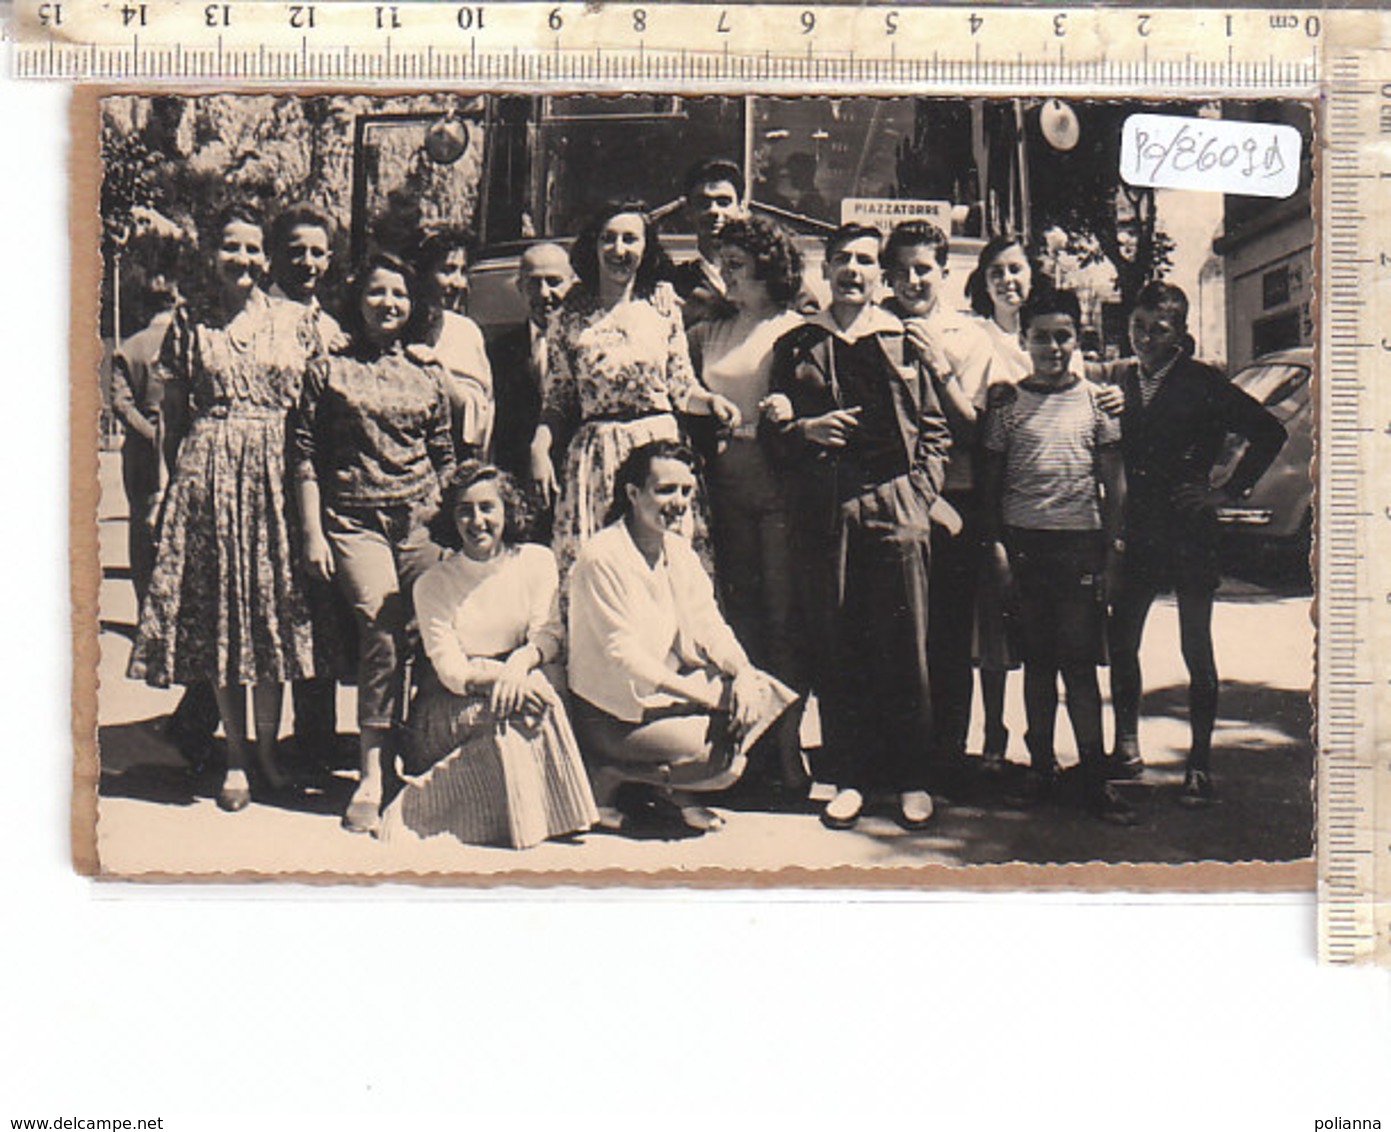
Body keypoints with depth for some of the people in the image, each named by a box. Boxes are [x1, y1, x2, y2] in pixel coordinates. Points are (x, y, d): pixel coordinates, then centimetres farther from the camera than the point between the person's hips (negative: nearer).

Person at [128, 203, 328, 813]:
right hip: (207, 472, 0)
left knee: (273, 611, 2)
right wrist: (178, 475, 1)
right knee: (217, 616, 2)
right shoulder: (189, 326, 7)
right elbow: (172, 413, 9)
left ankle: (267, 747, 16)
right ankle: (235, 757, 12)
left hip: (277, 471, 0)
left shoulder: (294, 321, 7)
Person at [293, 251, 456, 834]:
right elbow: (307, 456, 5)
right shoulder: (328, 370, 8)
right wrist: (312, 533, -2)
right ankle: (372, 775, -16)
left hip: (419, 520, 3)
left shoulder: (427, 374, 15)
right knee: (383, 628, -19)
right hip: (353, 520, -3)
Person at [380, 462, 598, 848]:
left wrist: (519, 664, -27)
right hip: (447, 710, -3)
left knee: (532, 684, -31)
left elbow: (548, 636, -4)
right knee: (519, 707, -32)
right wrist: (498, 676, -32)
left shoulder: (537, 562, 4)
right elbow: (450, 671, -11)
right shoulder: (432, 584, -4)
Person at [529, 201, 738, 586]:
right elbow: (558, 399, 10)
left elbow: (683, 388, 10)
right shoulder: (571, 316, 7)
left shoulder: (662, 304, 8)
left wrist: (712, 400, -10)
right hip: (595, 453, 0)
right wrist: (539, 446, -5)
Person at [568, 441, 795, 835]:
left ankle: (672, 793, 0)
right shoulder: (601, 558, -18)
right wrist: (704, 695, -27)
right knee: (723, 757, -23)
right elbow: (624, 656, -22)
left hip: (668, 692, 9)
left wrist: (741, 672, -18)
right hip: (613, 713, -8)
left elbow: (709, 629, 4)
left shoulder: (679, 552, 7)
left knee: (764, 695, -7)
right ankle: (610, 783, -2)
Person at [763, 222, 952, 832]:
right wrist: (803, 429, -8)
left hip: (894, 506, -1)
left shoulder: (905, 341, 11)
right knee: (834, 646, 2)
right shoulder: (796, 346, 14)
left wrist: (922, 491, -2)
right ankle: (850, 776, 11)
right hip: (823, 508, 1)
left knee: (902, 647, -1)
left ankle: (911, 779, 9)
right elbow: (774, 430, 12)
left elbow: (935, 429, 10)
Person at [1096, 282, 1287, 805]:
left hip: (1190, 531, -4)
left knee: (1197, 650, 3)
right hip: (1136, 530, 4)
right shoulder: (1117, 379, 7)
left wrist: (1230, 490, -4)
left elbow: (1269, 432, -3)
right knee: (1121, 643, 6)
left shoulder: (1203, 383, -4)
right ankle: (1125, 746, 22)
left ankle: (1200, 765, 10)